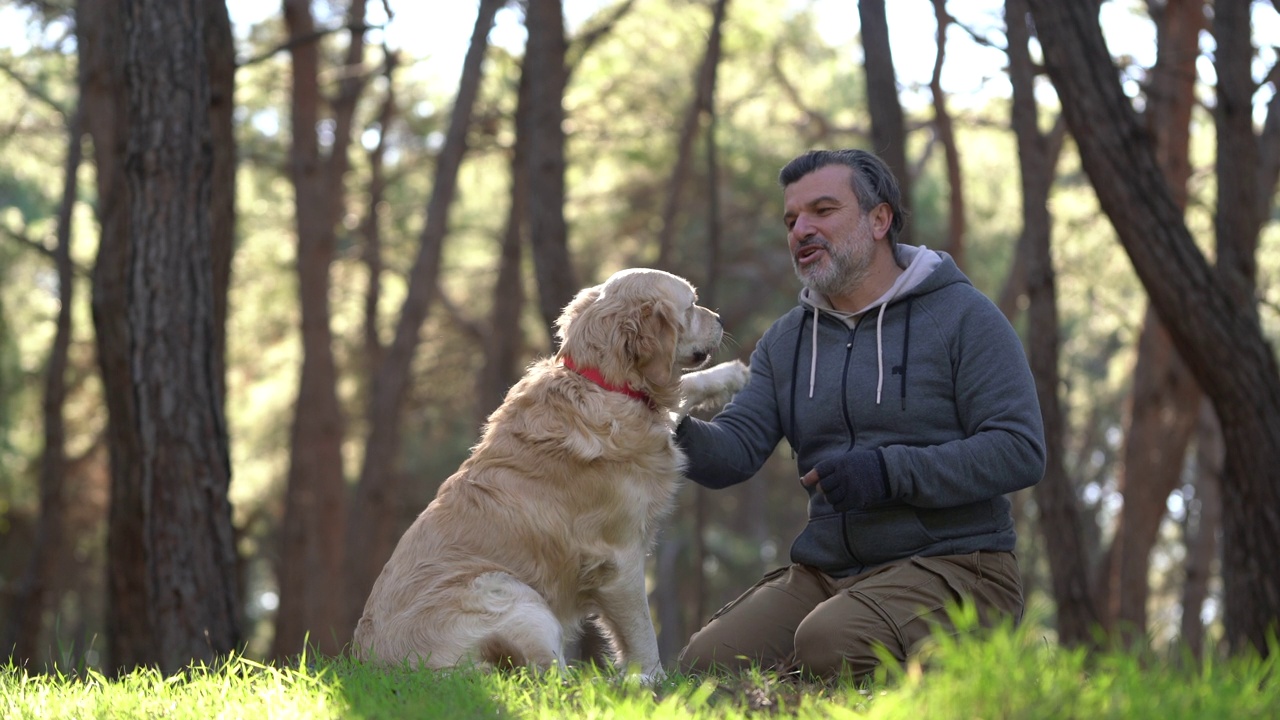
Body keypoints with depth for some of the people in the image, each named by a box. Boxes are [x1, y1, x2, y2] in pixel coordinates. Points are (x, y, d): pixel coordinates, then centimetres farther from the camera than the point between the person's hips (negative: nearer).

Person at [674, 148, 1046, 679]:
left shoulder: (962, 315, -2)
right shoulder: (785, 341, 17)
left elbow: (1020, 451, -11)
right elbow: (734, 452, 5)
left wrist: (891, 473, -20)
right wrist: (677, 432, -18)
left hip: (951, 566, -5)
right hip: (824, 571, 5)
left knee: (828, 644, -34)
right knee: (704, 663, -18)